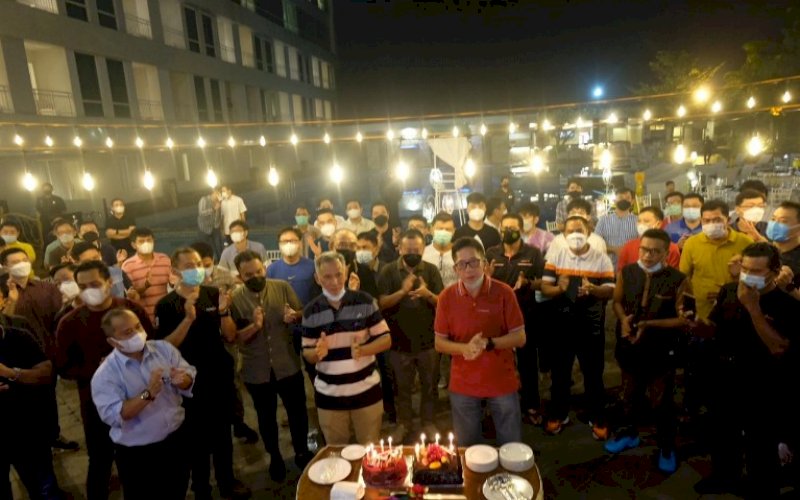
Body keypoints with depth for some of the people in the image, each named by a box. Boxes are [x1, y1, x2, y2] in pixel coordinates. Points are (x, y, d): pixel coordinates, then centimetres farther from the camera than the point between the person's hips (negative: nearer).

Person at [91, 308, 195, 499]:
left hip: (176, 441, 3)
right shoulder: (105, 374, -14)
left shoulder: (164, 348, -3)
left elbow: (190, 376, -3)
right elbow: (112, 415, -22)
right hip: (136, 454, -3)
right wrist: (148, 394, -32)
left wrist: (182, 381, -26)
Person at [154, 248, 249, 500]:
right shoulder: (166, 305, -11)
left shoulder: (214, 294, -3)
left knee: (223, 431, 16)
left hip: (221, 375, 3)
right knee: (198, 436, 9)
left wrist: (223, 313, -19)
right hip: (191, 380, -3)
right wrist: (188, 319, -28)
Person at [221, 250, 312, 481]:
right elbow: (232, 337, -11)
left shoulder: (282, 287, -8)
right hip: (256, 371, 0)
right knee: (266, 417, 19)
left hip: (288, 365, 0)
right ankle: (275, 458, 42)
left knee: (297, 411, 16)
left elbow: (302, 314, 0)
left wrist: (293, 316, -22)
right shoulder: (234, 298, -10)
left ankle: (302, 452, 41)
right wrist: (254, 326, -28)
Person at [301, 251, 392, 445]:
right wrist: (317, 352, -21)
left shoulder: (365, 302, -7)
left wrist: (362, 350, -24)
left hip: (366, 391, -1)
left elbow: (385, 339, -5)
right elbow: (307, 352, 2)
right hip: (329, 395, 1)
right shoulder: (311, 312, -3)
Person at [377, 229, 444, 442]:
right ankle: (403, 423, 33)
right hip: (399, 341, -1)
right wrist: (402, 291, -26)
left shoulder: (431, 270, -3)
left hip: (428, 340, 1)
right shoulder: (388, 271, -6)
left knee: (429, 385, 16)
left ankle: (428, 421, 34)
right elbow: (381, 303, -11)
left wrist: (427, 294, -24)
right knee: (402, 386, 15)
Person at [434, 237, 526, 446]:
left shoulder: (504, 292, -11)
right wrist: (464, 348, -21)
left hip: (502, 382, -1)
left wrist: (488, 343, -24)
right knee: (467, 447, 19)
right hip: (463, 384, 1)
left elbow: (519, 337, -8)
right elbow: (439, 343, -2)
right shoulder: (446, 297, -7)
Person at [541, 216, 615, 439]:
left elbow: (610, 291, -6)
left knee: (593, 374, 11)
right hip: (562, 324, 1)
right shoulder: (555, 257, 1)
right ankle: (558, 414, 30)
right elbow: (544, 288, -3)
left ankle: (597, 418, 28)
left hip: (591, 326, -1)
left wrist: (592, 289, -26)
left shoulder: (602, 259, -3)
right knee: (560, 372, 12)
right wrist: (558, 288, -24)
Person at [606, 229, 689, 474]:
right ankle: (629, 433, 44)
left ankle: (667, 447, 32)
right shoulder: (626, 272, -4)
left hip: (661, 351, -3)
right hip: (630, 348, 4)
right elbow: (617, 301, 7)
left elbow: (683, 319, -13)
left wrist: (649, 325, -24)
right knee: (629, 395, 22)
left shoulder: (678, 279, -15)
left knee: (663, 401, 12)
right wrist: (623, 319, -13)